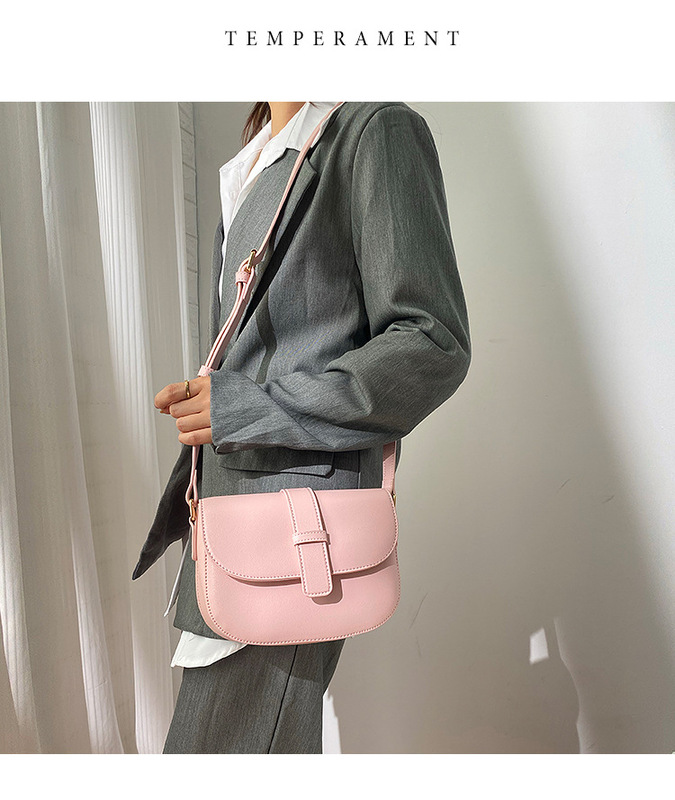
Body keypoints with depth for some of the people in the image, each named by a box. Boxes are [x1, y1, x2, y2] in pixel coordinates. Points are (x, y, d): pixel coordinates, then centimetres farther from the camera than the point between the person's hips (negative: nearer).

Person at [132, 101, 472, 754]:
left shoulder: (378, 130, -6)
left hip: (298, 495, -8)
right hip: (233, 490, 8)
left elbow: (433, 346, -15)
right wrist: (203, 396, 7)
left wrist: (246, 408, -17)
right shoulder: (253, 172, 20)